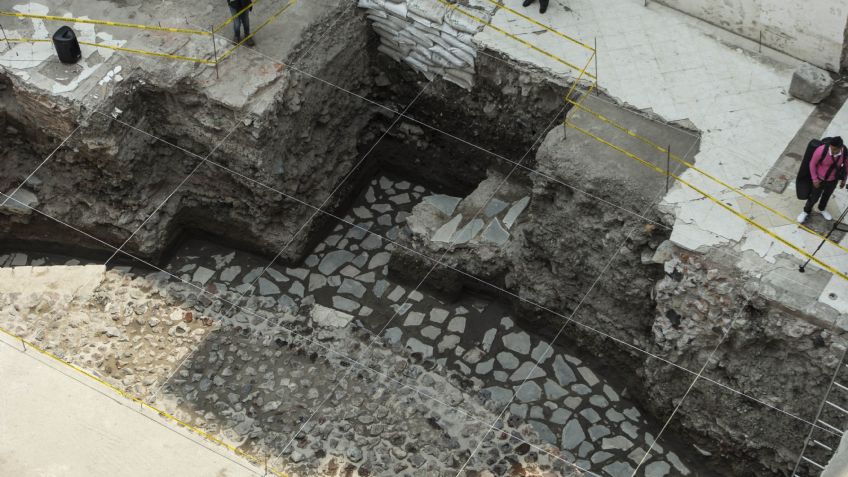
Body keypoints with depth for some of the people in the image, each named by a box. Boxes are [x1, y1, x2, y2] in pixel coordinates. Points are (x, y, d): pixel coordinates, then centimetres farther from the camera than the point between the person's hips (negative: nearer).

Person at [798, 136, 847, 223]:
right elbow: (812, 164, -17)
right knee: (814, 197, 16)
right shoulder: (821, 151, -35)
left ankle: (822, 209, 57)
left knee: (827, 196, 28)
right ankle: (806, 211, 45)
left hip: (833, 180, 3)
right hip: (819, 179, -3)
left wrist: (843, 179, 6)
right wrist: (814, 179, -12)